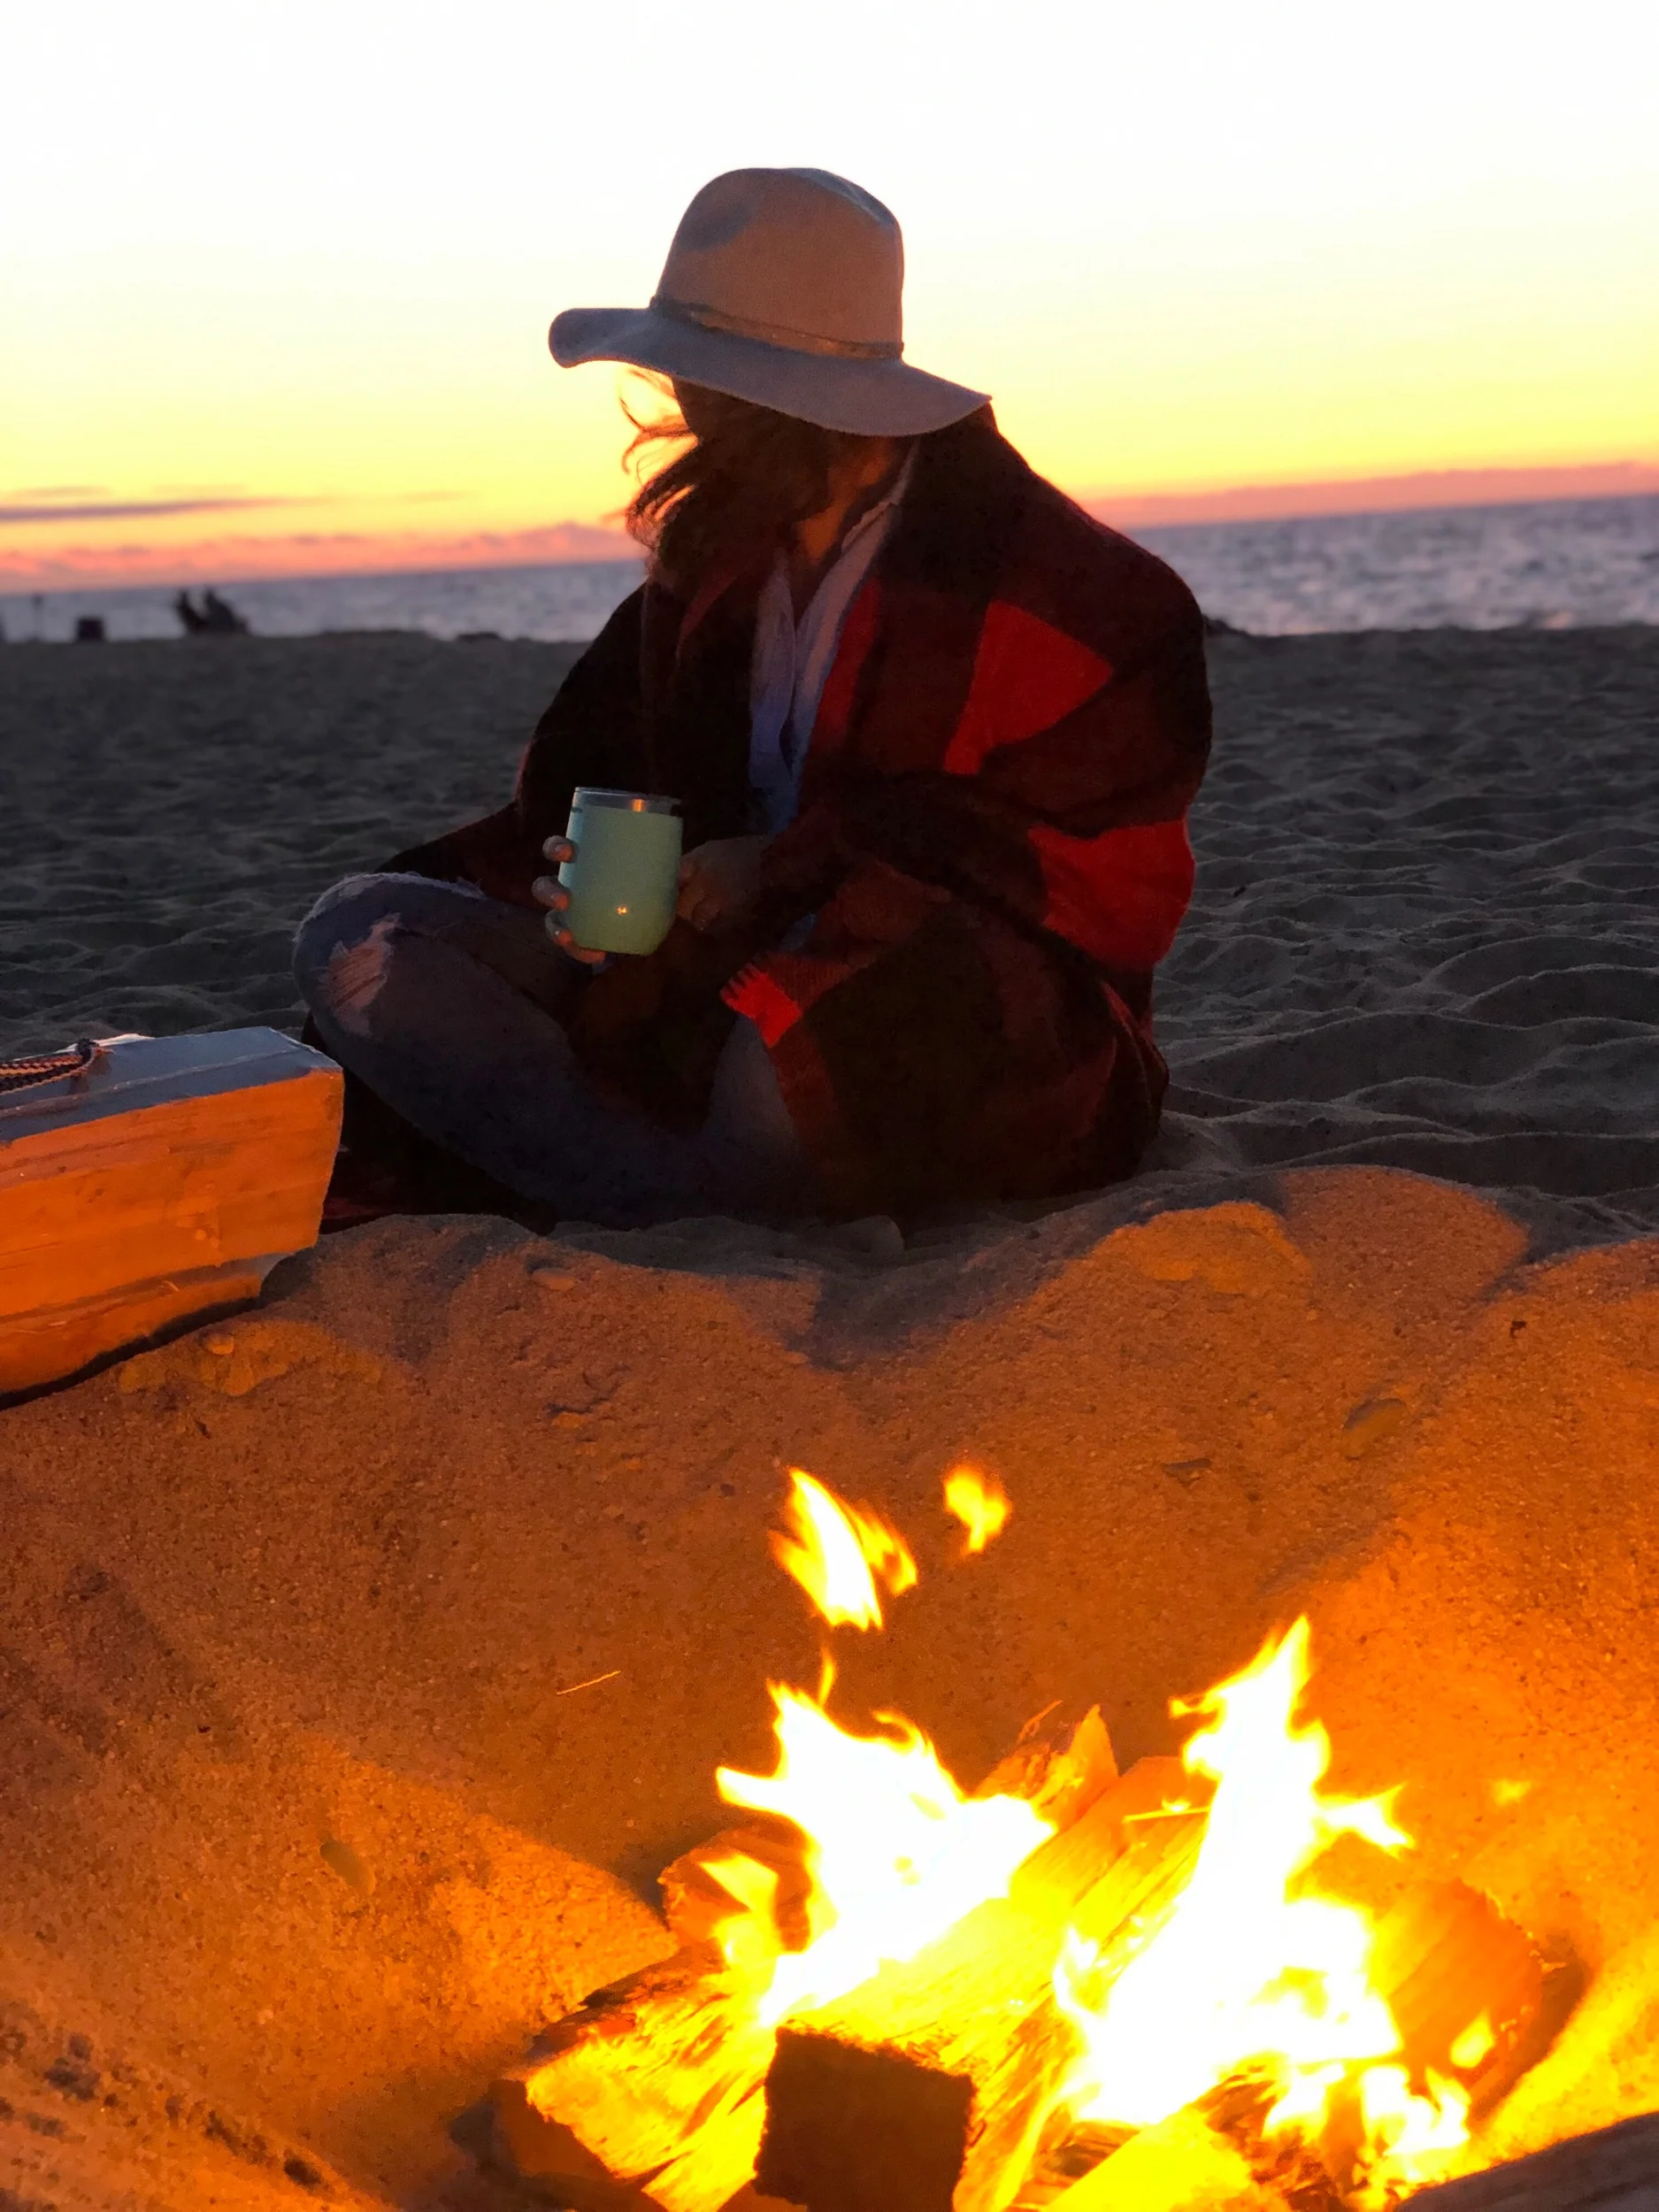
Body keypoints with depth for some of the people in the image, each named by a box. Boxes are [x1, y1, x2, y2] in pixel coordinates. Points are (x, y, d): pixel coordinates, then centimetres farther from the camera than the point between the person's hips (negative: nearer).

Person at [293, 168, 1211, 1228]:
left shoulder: (1072, 591, -7)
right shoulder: (712, 551, 15)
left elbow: (1097, 873, -12)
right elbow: (592, 773, 17)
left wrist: (787, 871, -16)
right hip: (702, 988, 7)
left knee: (781, 1069, -44)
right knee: (355, 935, -11)